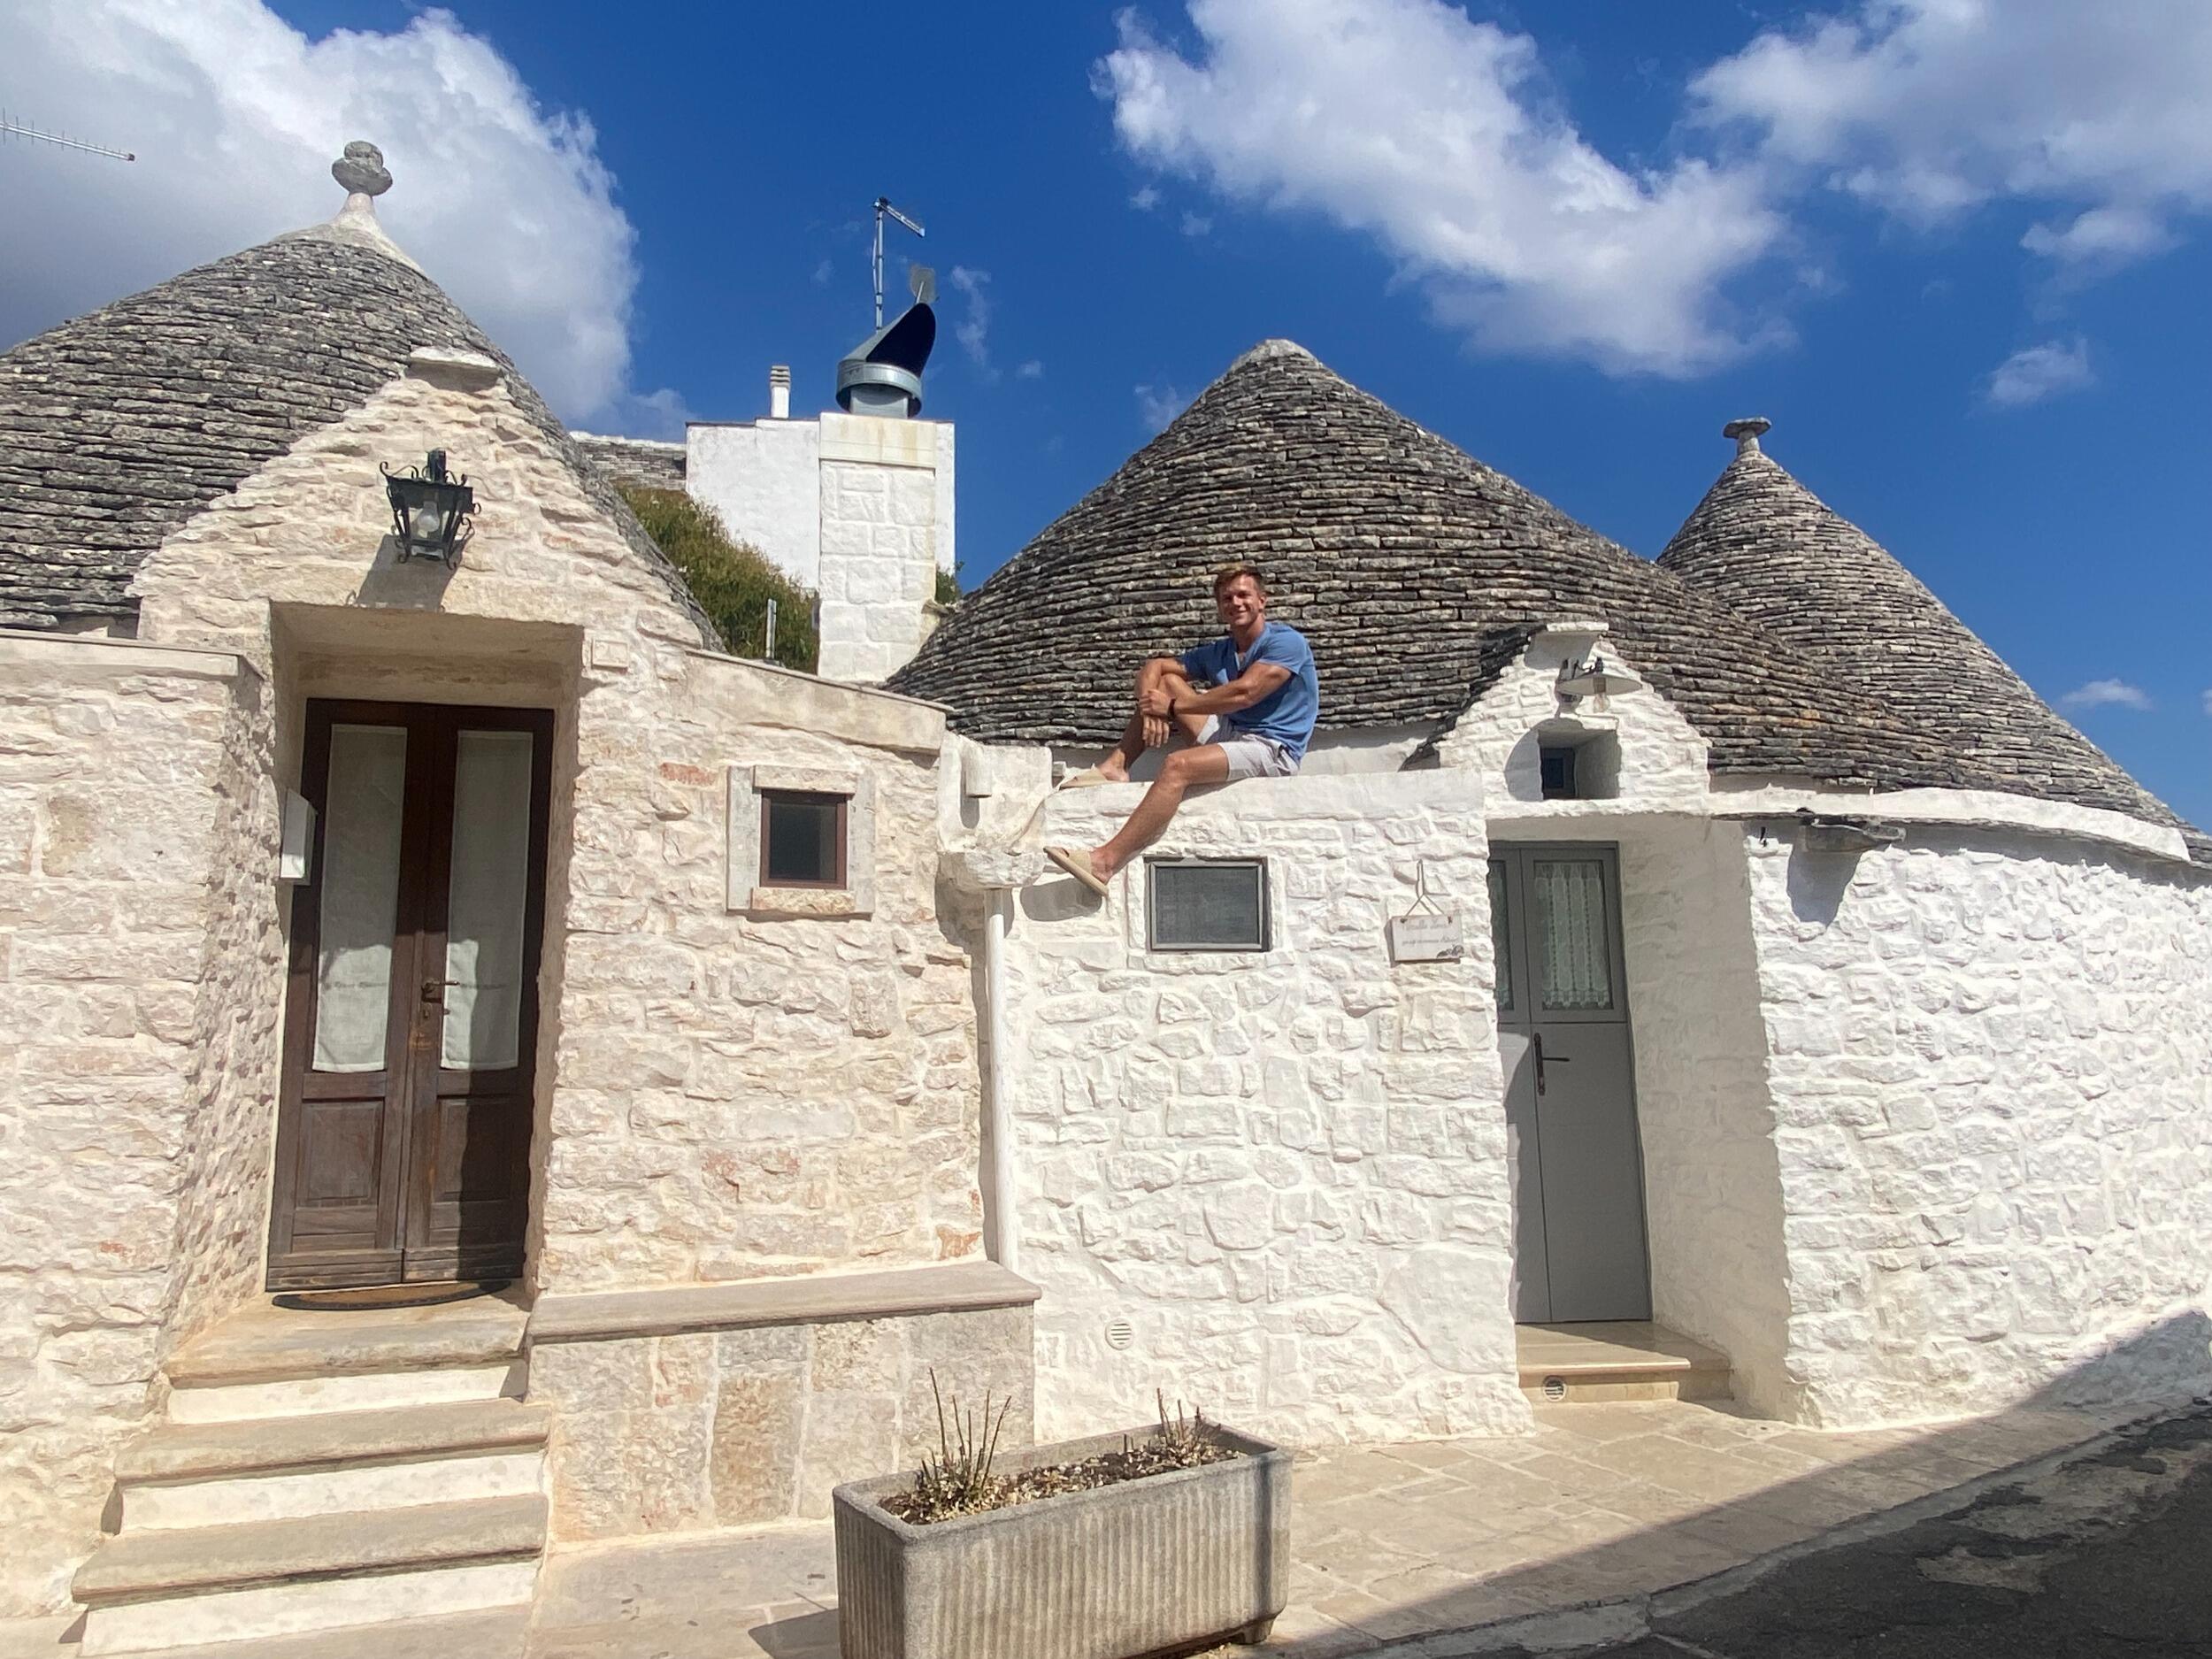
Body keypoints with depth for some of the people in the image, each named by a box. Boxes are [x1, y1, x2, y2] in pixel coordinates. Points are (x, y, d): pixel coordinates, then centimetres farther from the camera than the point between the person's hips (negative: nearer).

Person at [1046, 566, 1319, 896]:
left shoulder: (1287, 641, -6)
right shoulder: (1217, 653, 16)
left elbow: (1244, 693, -20)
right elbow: (1153, 667, 10)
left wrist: (1172, 707, -13)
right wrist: (1151, 708, -14)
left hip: (1273, 750, -8)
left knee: (1178, 765, -32)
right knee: (1164, 681, 5)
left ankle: (1105, 862, -41)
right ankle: (1115, 766, -8)